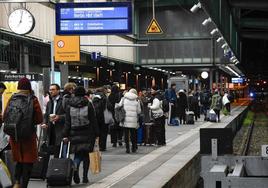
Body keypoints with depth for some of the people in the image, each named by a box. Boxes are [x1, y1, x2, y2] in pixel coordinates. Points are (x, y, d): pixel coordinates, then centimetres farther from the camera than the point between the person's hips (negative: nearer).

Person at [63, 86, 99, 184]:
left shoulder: (70, 106, 4)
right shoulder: (88, 105, -1)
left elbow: (67, 122, 2)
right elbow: (93, 121, -1)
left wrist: (65, 135, 3)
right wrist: (96, 134, 2)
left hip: (74, 133, 1)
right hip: (87, 133, -1)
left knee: (77, 154, 8)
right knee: (85, 154, 8)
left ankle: (75, 168, -22)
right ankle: (85, 177, 8)